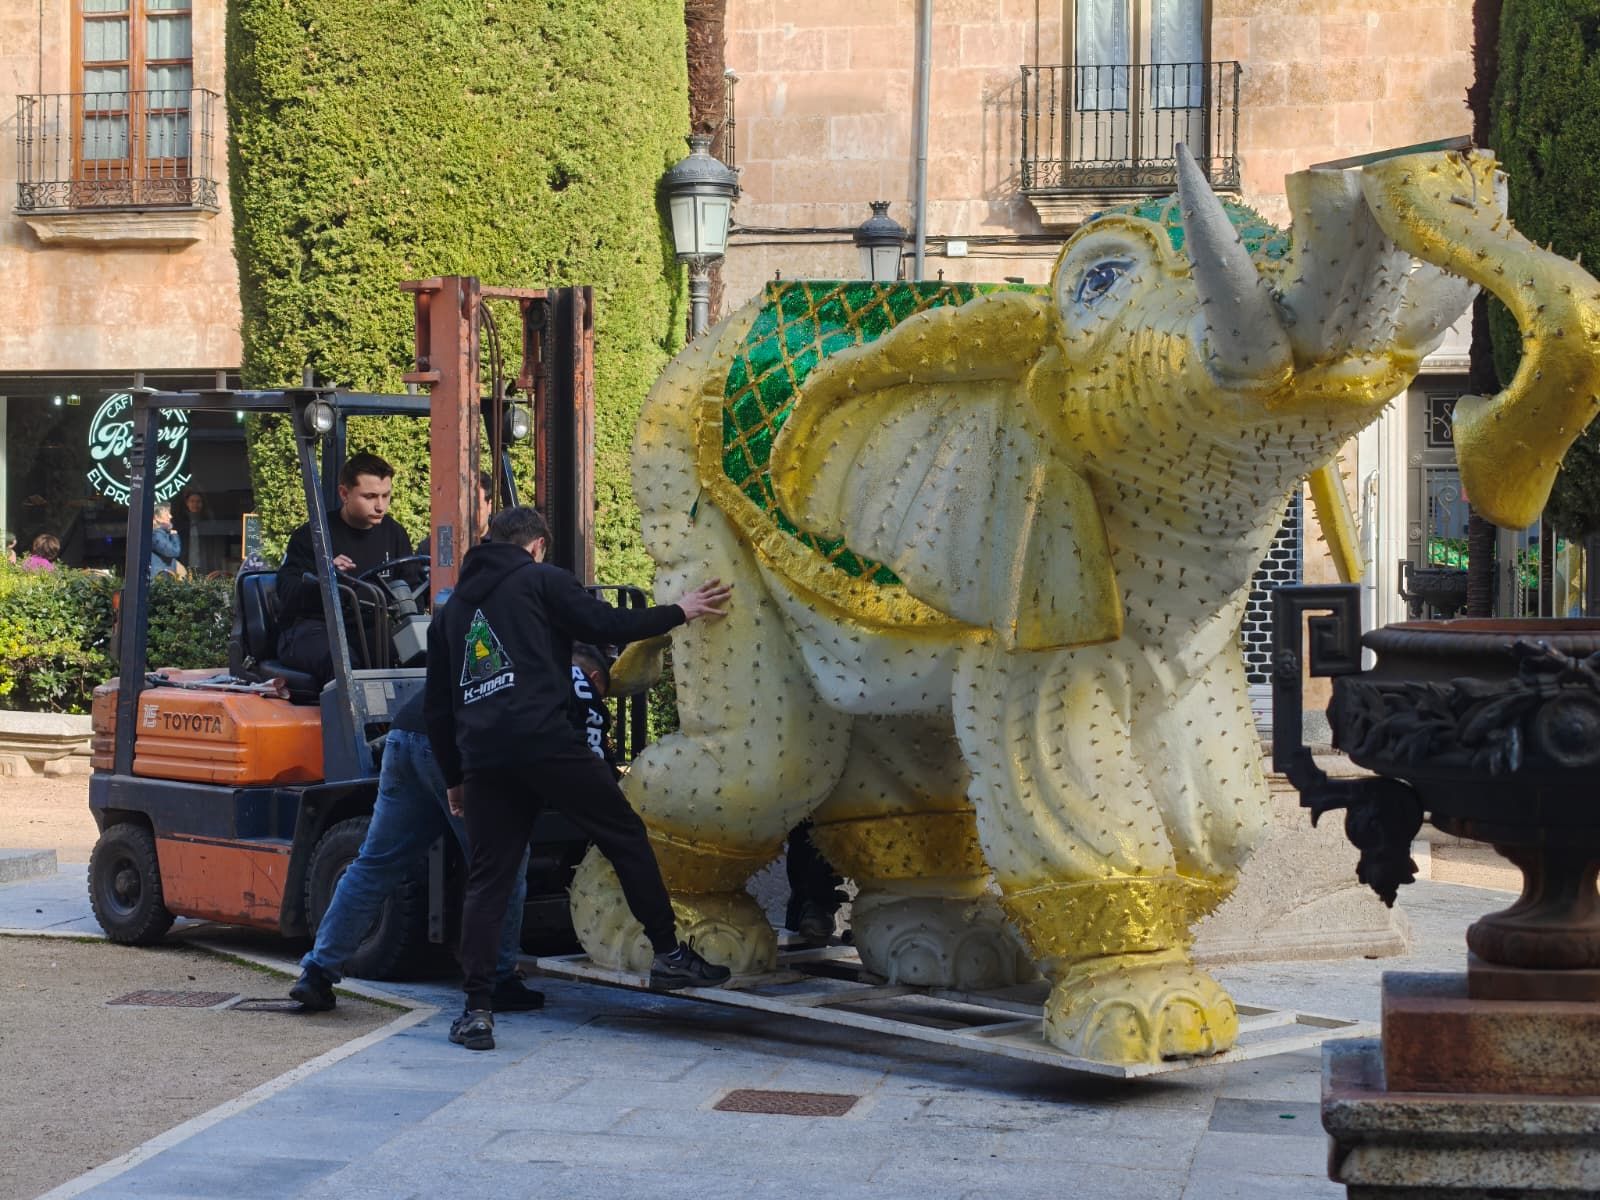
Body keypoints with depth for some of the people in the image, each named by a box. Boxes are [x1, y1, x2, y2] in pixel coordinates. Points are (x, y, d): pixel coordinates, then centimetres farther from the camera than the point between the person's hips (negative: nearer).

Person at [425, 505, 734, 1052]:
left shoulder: (453, 608, 25)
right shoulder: (539, 579, 8)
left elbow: (436, 707, 24)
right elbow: (606, 624, 0)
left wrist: (455, 777, 30)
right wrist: (679, 612, 12)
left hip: (483, 758, 5)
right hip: (545, 741, -5)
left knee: (486, 882, 7)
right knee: (625, 834, 9)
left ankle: (477, 1010, -1)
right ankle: (669, 954, 11)